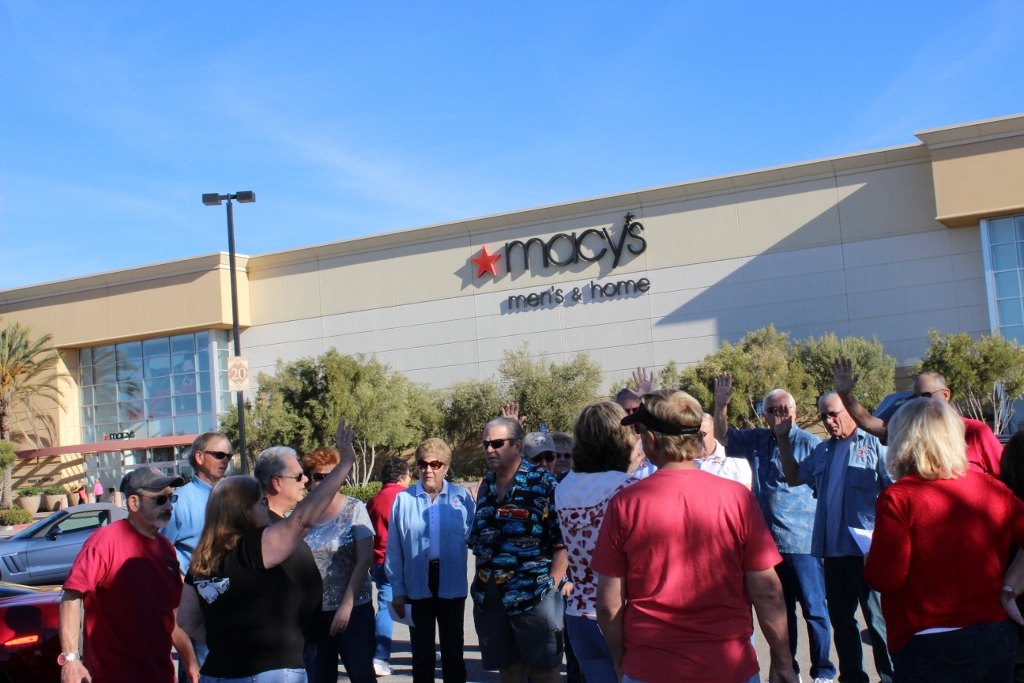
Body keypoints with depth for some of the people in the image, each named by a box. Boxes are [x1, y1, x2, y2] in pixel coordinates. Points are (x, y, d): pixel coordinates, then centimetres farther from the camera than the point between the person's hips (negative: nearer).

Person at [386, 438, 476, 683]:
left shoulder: (461, 497, -2)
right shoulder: (403, 499, -2)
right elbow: (393, 550, 0)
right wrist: (397, 590, -1)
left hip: (452, 586, 0)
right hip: (417, 587, 0)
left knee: (453, 652, 12)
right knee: (422, 653, 11)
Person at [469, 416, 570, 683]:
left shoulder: (542, 483, -7)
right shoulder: (486, 486, 11)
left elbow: (562, 542, -10)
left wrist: (552, 585, -15)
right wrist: (480, 585, 9)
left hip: (533, 595, -5)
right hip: (490, 598, 6)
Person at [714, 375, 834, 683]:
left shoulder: (810, 443, -9)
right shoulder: (757, 441, 9)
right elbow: (722, 437, 17)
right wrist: (721, 406, 3)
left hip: (802, 543, -6)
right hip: (769, 541, 6)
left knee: (813, 609, 1)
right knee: (780, 609, 16)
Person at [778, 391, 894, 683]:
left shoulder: (875, 443, -5)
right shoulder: (823, 451, 17)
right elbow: (794, 476, 26)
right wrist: (783, 439, 17)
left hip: (866, 549, -7)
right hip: (832, 549, 7)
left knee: (878, 619, -2)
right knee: (840, 618, 14)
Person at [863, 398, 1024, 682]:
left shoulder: (898, 498, -14)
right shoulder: (993, 489, 1)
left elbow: (884, 578, -17)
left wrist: (872, 559, 4)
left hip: (931, 647, -5)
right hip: (999, 637, 5)